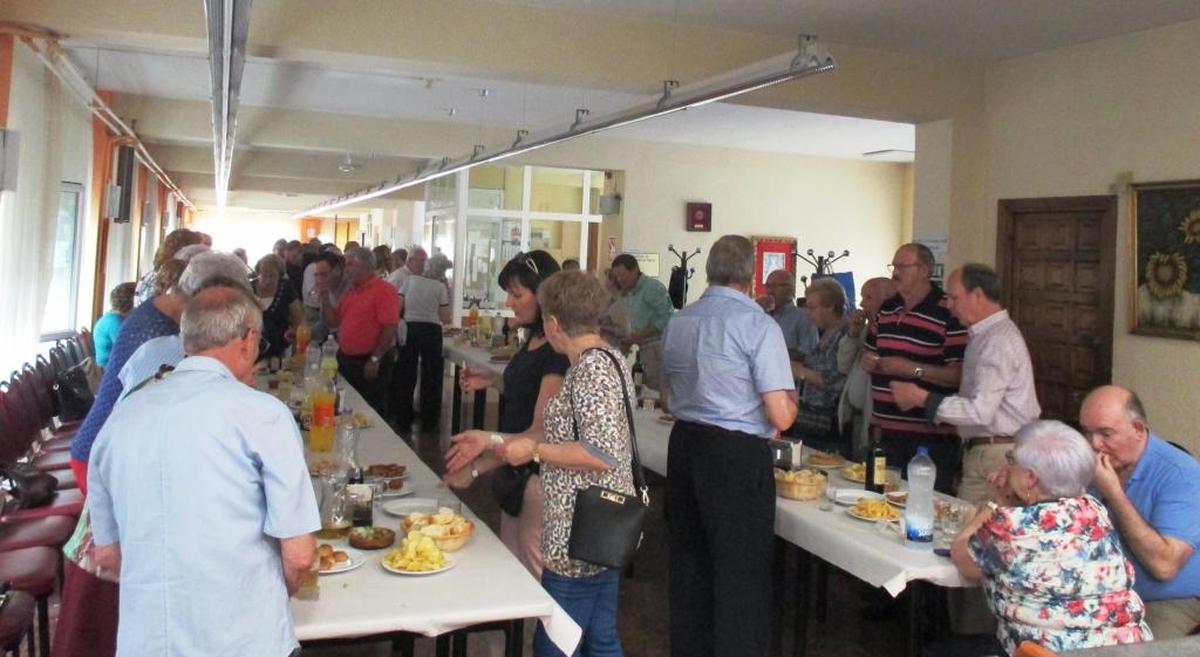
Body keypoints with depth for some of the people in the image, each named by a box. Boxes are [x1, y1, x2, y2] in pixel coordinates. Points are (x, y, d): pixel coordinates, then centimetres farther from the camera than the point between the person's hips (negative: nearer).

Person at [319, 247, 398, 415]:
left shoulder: (383, 290, -13)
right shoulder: (349, 292, 13)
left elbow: (390, 328, -19)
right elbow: (333, 322, 14)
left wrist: (375, 360, -20)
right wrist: (325, 297, 2)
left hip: (371, 363, -8)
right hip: (346, 361, 8)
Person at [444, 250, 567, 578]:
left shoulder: (558, 352, -20)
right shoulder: (532, 340, 9)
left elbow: (541, 431, -22)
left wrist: (478, 467, -21)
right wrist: (492, 379, 7)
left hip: (538, 475, -9)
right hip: (515, 471, 9)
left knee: (535, 578, 0)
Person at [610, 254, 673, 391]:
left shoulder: (652, 288, -10)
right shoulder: (629, 294, 17)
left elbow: (667, 318, -18)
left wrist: (639, 335, -17)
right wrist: (630, 340, 4)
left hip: (658, 347, -8)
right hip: (645, 348, 8)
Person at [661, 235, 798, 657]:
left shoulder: (678, 322, 6)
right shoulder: (759, 325, -13)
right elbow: (781, 417, -15)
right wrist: (790, 398, 6)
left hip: (684, 445, 7)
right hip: (737, 456, -6)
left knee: (689, 565, 18)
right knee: (742, 576, 5)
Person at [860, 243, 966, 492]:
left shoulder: (948, 314, -11)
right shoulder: (887, 308, 12)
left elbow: (959, 375, -17)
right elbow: (868, 351, 26)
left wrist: (912, 369, -20)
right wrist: (868, 361, 4)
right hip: (888, 431, 7)